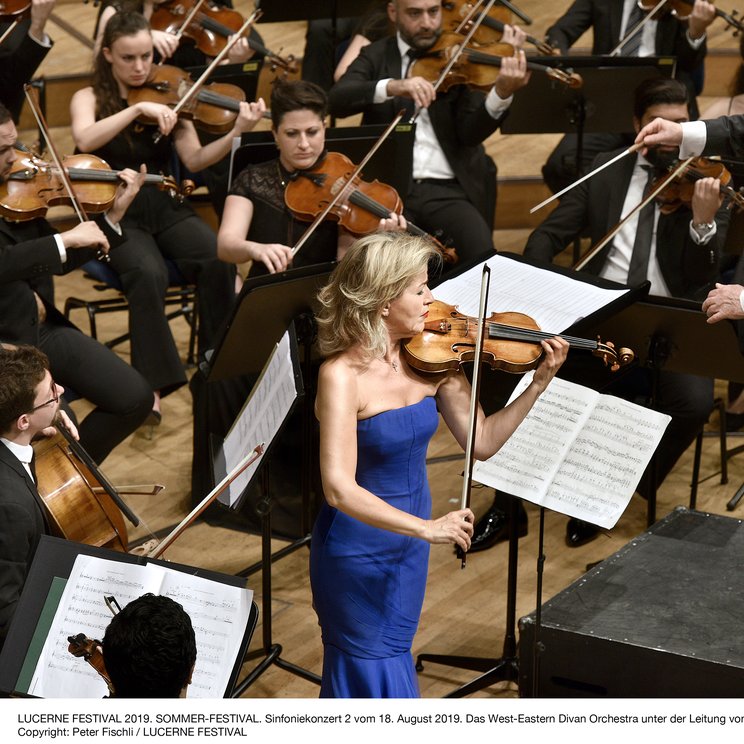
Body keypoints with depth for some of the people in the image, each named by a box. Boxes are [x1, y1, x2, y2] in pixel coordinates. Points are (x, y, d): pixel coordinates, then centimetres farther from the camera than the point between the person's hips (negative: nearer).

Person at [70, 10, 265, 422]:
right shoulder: (89, 98, 0)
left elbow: (194, 160, -4)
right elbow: (84, 140, -23)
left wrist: (235, 133, -19)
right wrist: (138, 109, -29)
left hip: (167, 209, 3)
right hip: (117, 215, -3)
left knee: (219, 261, -26)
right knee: (149, 273, -34)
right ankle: (153, 383, -27)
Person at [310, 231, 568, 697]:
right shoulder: (343, 375, -25)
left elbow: (481, 442, -1)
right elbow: (339, 488, -32)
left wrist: (540, 383, -10)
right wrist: (425, 527, -39)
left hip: (408, 549, 6)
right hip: (358, 551, -6)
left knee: (391, 656, 23)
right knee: (373, 676, 7)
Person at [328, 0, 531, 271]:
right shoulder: (376, 56, 9)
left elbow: (470, 134, -4)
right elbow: (336, 100, -10)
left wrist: (501, 93, -24)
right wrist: (391, 86, -27)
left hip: (448, 188, 0)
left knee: (481, 254, -27)